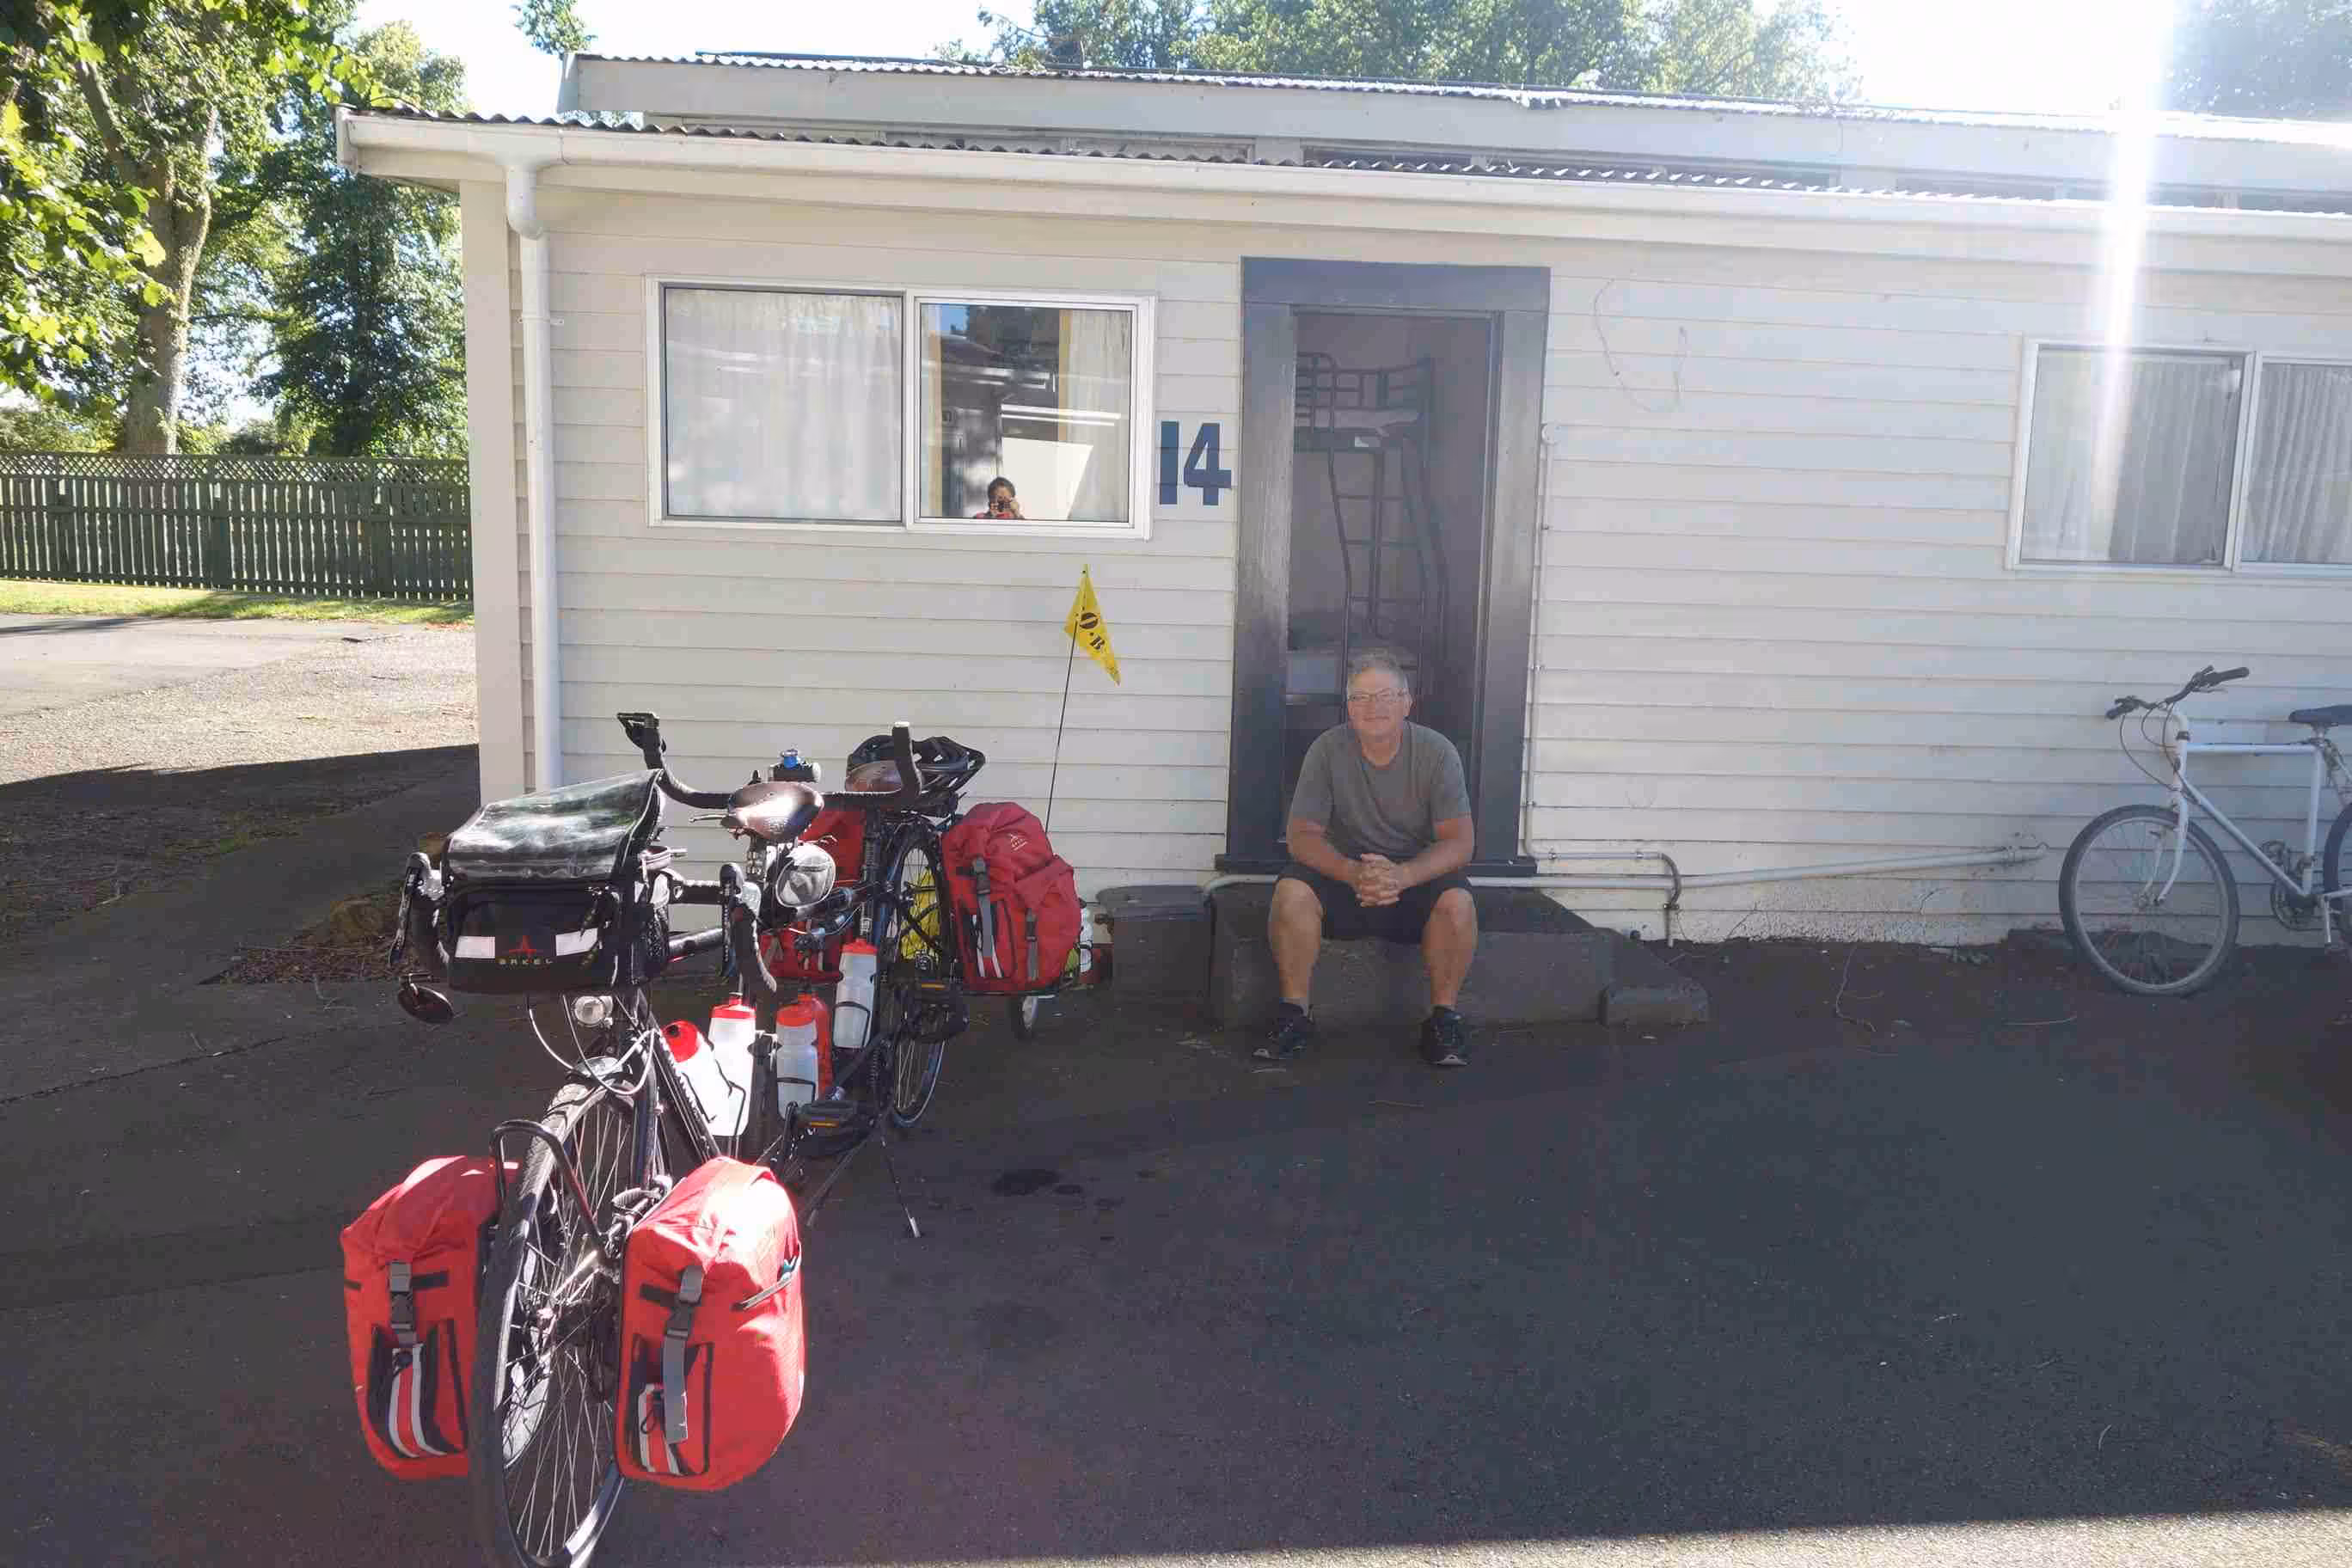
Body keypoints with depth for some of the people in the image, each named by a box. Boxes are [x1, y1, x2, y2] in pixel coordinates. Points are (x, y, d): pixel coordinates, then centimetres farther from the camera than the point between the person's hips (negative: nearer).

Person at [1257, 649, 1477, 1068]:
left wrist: (1402, 876, -31)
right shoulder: (1328, 750, -8)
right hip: (1343, 872, 0)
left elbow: (1459, 843, -12)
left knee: (1457, 902, -31)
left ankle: (1443, 1015, -11)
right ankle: (1294, 1013, -13)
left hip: (1417, 875, 0)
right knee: (1291, 891, -30)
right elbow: (1302, 836, -10)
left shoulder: (1437, 752, -8)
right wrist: (1352, 873, -30)